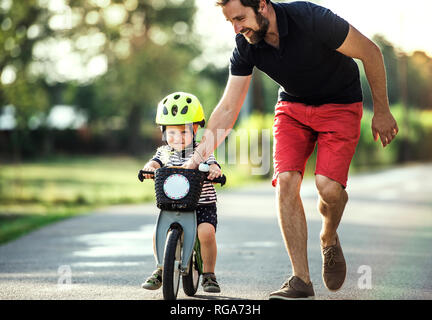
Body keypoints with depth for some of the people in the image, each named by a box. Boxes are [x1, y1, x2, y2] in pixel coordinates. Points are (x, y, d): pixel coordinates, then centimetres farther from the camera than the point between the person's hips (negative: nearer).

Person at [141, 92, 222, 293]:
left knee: (206, 232, -26)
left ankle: (208, 274, -7)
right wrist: (149, 167, -32)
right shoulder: (164, 152, 8)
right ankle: (161, 269, 9)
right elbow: (155, 162, -8)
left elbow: (213, 166, -11)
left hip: (203, 205, -2)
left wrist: (215, 171, -36)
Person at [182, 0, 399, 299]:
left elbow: (370, 52, -17)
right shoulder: (246, 46, -15)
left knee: (328, 186, -21)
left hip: (340, 104, -4)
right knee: (286, 182, -16)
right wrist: (196, 158, -17)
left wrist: (382, 111, -10)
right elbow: (228, 109, -9)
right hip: (293, 106, 4)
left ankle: (329, 239, 14)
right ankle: (302, 280, -7)